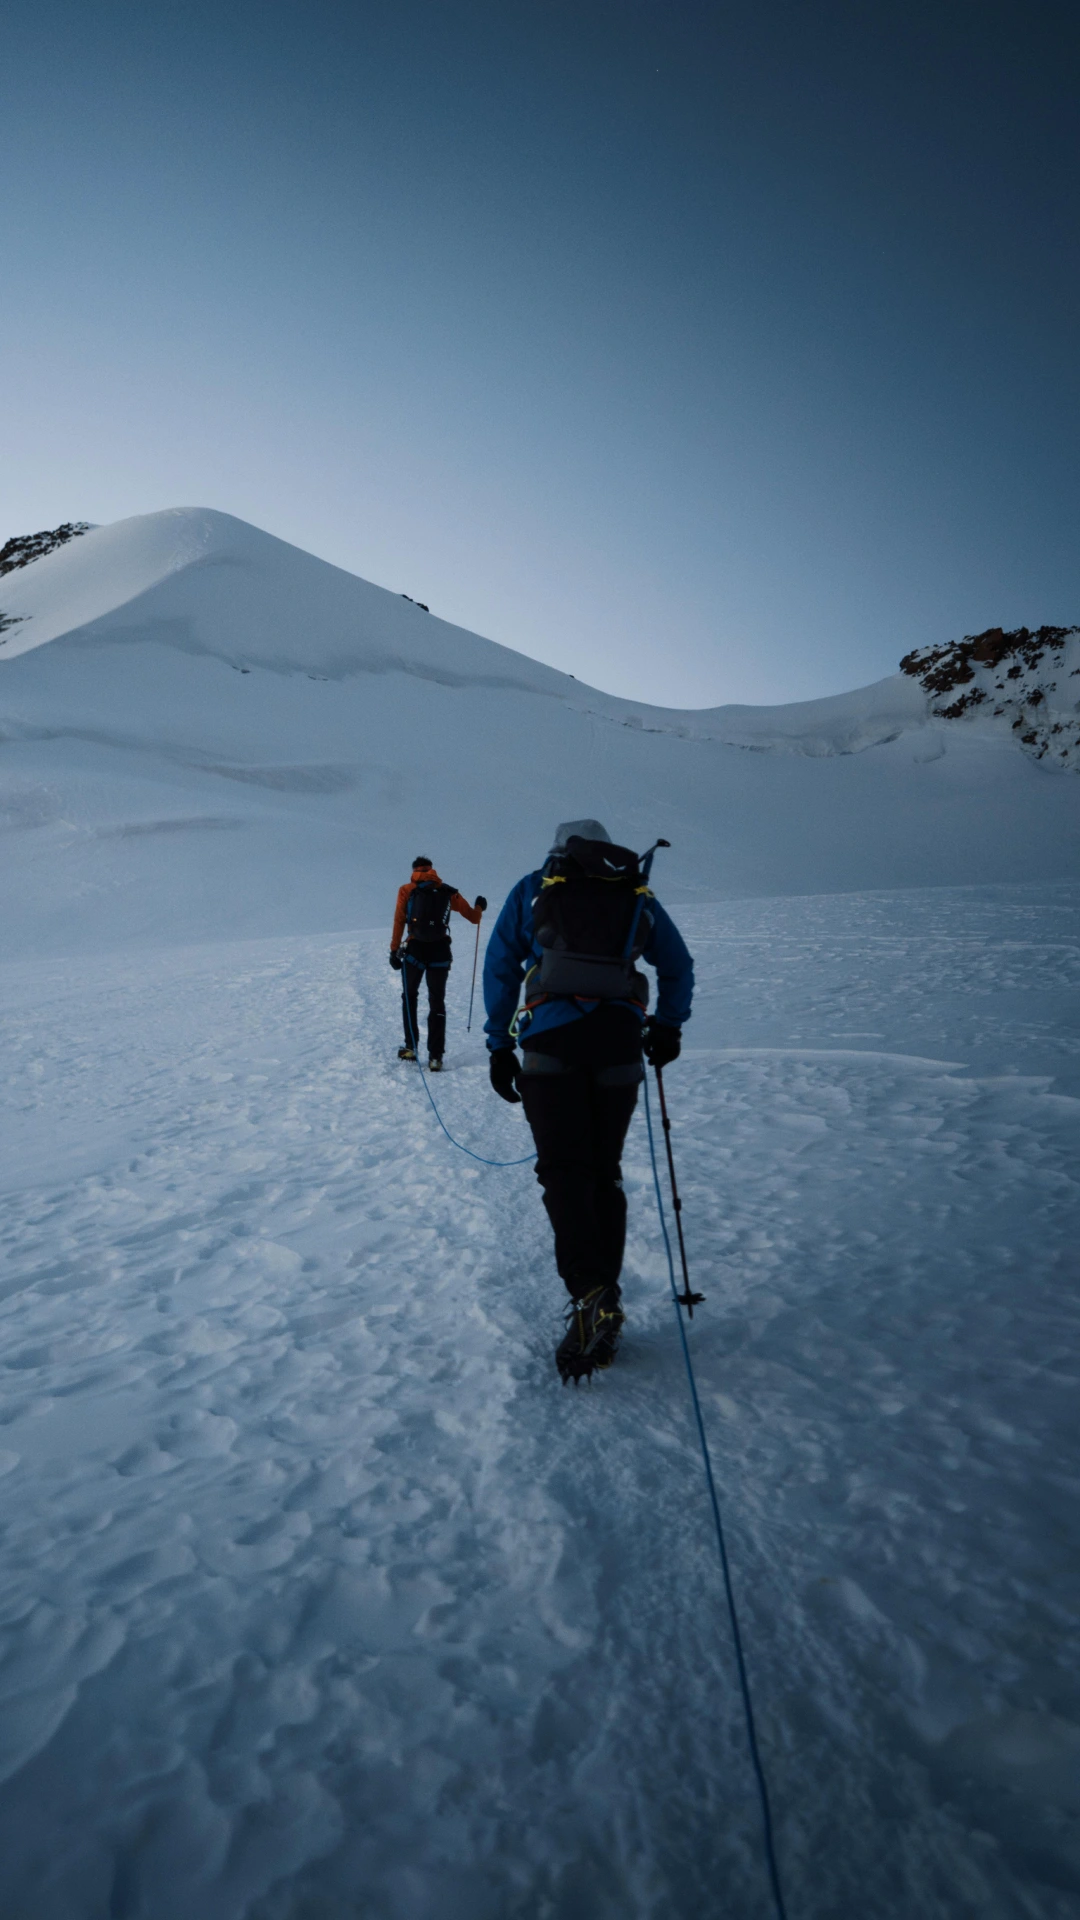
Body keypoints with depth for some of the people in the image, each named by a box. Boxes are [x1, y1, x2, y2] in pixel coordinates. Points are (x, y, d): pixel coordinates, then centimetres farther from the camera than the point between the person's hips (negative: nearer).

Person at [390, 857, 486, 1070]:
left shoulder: (407, 890, 5)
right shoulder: (449, 892, 7)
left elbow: (399, 922, -4)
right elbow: (474, 918, 11)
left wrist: (394, 950, -1)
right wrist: (479, 906, 33)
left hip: (414, 950, -1)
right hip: (440, 953, 1)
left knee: (409, 997, 20)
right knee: (437, 1003, 9)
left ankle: (411, 1047, 18)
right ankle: (435, 1056, 3)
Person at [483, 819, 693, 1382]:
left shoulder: (532, 889, 17)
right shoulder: (637, 894, 21)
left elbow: (500, 969, 12)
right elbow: (679, 966, 25)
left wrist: (499, 1045, 15)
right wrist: (667, 1028, 35)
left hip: (552, 1040, -2)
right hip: (620, 1041, 2)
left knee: (563, 1168, -2)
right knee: (605, 1171, 11)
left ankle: (589, 1293, -21)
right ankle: (604, 1305, 10)